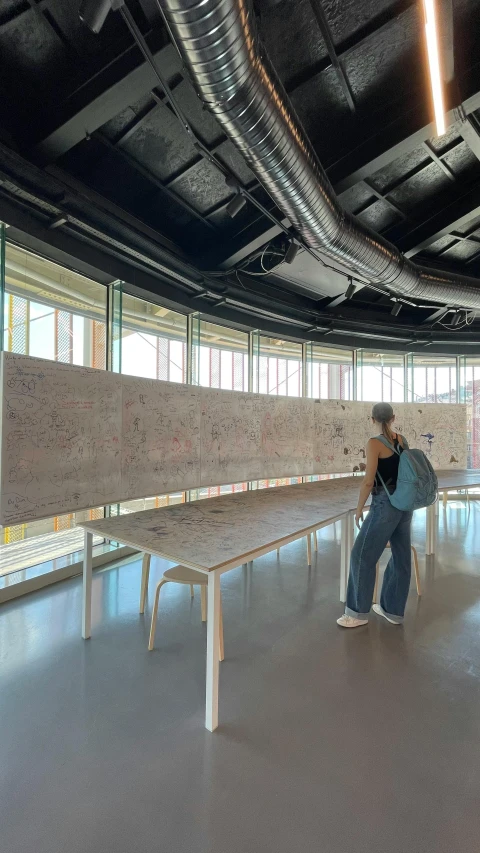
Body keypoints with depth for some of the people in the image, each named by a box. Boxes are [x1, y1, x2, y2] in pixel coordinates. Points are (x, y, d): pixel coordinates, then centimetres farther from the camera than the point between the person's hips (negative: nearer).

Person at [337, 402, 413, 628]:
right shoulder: (402, 440, 6)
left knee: (362, 555, 2)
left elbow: (368, 481, -17)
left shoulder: (374, 443, -15)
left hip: (385, 505, -8)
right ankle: (392, 610, 28)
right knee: (401, 557, 14)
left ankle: (358, 612, 12)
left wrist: (359, 508, -6)